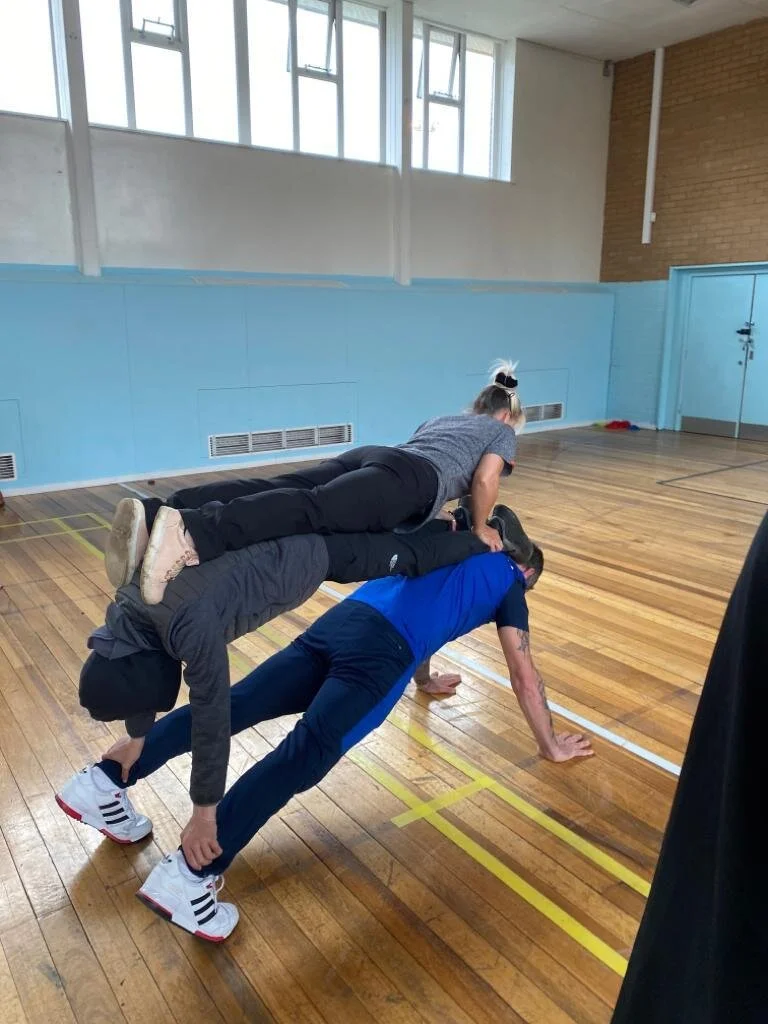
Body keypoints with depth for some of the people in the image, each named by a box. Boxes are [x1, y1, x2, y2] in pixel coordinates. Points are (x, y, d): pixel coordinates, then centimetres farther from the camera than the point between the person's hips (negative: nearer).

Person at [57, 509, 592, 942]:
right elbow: (524, 674, 20)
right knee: (307, 752, -20)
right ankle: (191, 874, -33)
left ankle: (104, 781, -5)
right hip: (381, 649, -7)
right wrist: (551, 745, 32)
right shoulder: (509, 584, 20)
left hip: (342, 618, 7)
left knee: (233, 704, -1)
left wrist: (426, 679, 65)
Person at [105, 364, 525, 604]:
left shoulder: (442, 419, 44)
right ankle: (191, 533, -54)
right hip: (410, 478, -6)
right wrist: (480, 529, 21)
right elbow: (484, 480, 7)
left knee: (279, 489, -16)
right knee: (315, 508, -30)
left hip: (373, 455, 6)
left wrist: (432, 518, 47)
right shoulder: (501, 431, 26)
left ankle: (152, 516, -35)